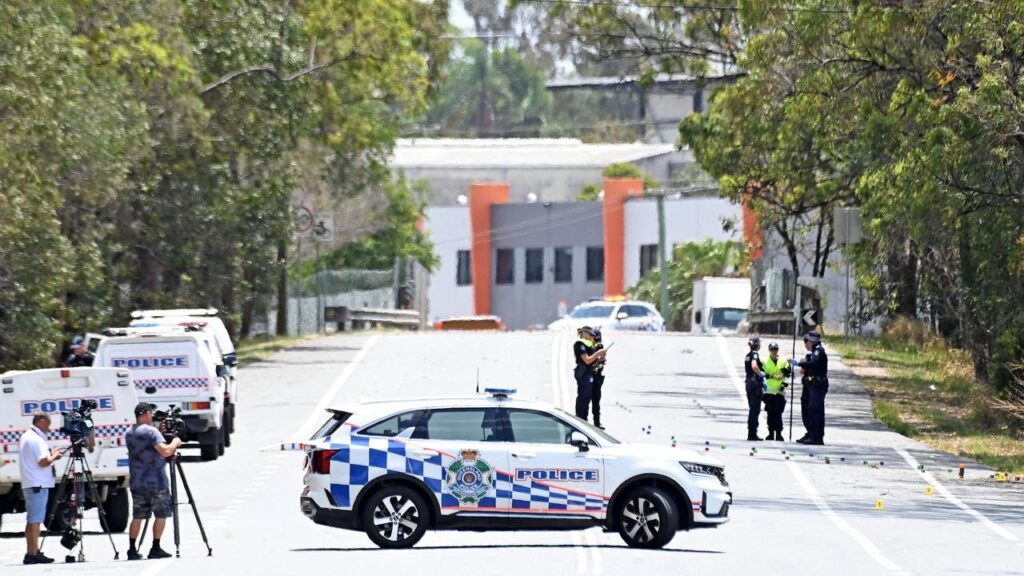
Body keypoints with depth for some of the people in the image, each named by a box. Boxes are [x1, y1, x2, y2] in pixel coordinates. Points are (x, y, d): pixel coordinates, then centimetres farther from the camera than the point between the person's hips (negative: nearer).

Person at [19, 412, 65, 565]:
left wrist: (51, 454, 17)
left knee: (32, 520, 13)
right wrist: (54, 457, -3)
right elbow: (44, 462, -21)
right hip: (38, 484, -10)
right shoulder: (37, 439, -15)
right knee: (36, 520, -9)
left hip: (29, 484, 10)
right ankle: (34, 554, -10)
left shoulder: (26, 437, 16)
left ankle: (31, 553, 16)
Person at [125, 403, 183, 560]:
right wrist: (175, 443, -2)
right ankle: (156, 548, -1)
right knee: (161, 515, 3)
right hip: (156, 482, -7)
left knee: (137, 516, 9)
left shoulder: (129, 434, 12)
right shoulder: (151, 431, -12)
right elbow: (165, 451, -22)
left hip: (136, 482, 7)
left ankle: (132, 549, 5)